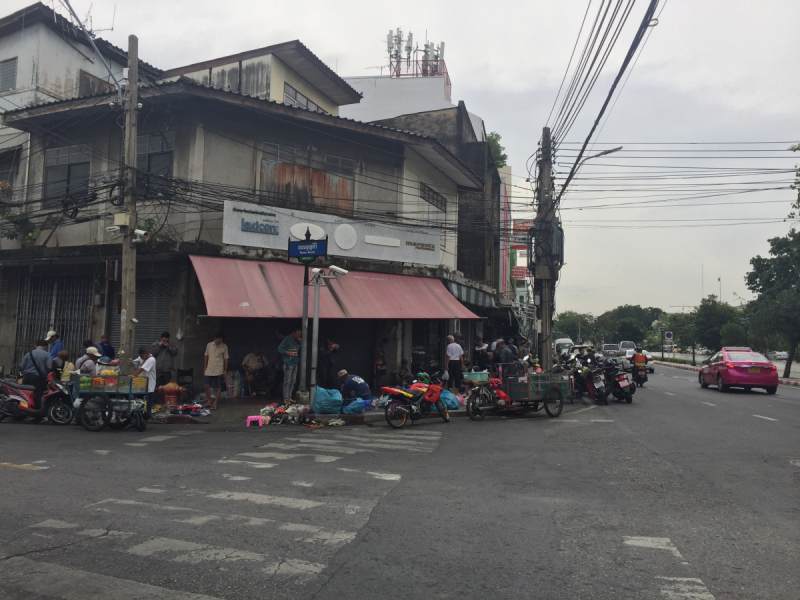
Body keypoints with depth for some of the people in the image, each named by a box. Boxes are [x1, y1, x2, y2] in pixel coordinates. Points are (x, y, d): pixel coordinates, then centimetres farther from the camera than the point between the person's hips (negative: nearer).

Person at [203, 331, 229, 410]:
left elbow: (226, 359, 1)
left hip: (219, 370, -2)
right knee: (206, 385, 1)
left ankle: (214, 403, 11)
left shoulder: (224, 347, -3)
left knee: (218, 387, 1)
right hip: (209, 370, 2)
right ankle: (209, 401, 18)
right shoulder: (209, 345, 3)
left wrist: (225, 370, -1)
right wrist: (204, 368, 9)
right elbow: (206, 356, 11)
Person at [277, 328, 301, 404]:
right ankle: (286, 400, -6)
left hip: (295, 363, 7)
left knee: (293, 382, 11)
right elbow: (280, 349, -10)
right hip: (288, 364, -7)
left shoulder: (297, 340, 11)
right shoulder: (287, 339, -9)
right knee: (287, 382, -8)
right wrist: (288, 353, -20)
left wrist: (300, 342, 1)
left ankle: (289, 397, 20)